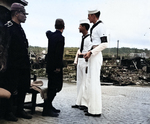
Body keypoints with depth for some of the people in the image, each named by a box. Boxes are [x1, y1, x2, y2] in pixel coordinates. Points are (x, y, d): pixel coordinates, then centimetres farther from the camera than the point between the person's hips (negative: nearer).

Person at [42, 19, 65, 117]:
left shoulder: (51, 35, 9)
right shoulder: (61, 38, -15)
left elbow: (47, 32, 36)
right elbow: (59, 54, -21)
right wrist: (58, 67, -18)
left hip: (50, 65, 9)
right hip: (55, 66, -9)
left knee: (52, 87, 16)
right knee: (54, 87, -5)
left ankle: (48, 106, 24)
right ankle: (47, 109, -5)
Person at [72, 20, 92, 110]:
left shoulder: (89, 38, -12)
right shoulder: (82, 38, 16)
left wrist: (88, 65, -20)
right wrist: (76, 61, 15)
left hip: (86, 62, -9)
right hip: (80, 62, 9)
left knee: (85, 83, -4)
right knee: (79, 83, 12)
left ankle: (85, 103, 3)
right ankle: (79, 102, 19)